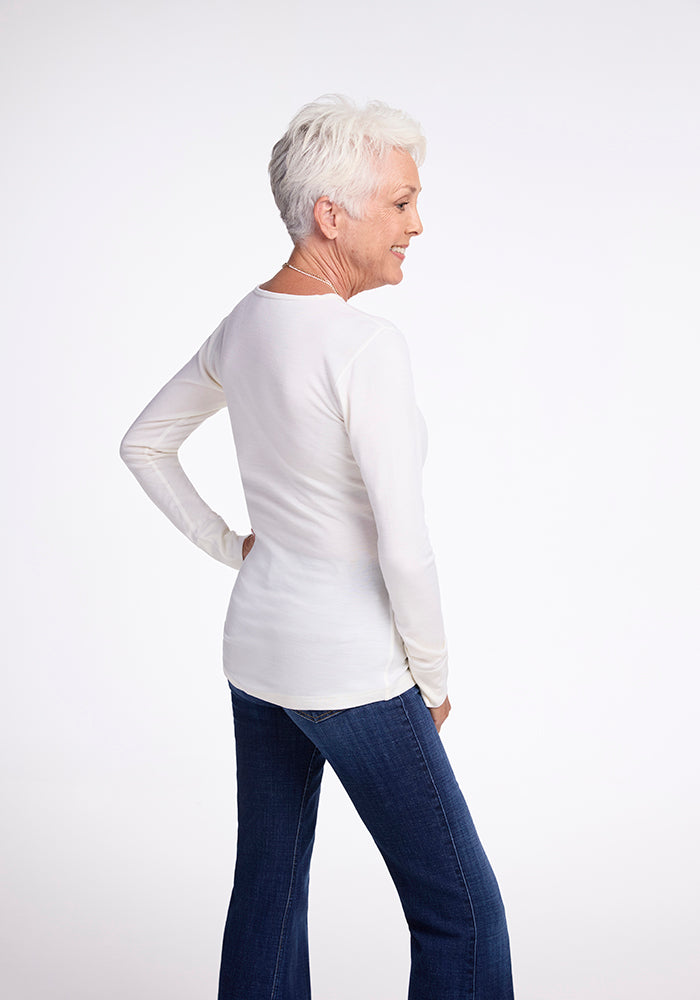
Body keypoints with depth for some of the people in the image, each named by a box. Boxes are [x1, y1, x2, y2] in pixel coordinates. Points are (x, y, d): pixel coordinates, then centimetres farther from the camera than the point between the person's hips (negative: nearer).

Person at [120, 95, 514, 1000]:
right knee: (462, 916, 6)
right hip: (350, 671, -8)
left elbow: (143, 445, 16)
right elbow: (404, 550, -24)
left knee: (268, 893, 19)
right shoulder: (364, 347, -23)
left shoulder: (244, 324, 2)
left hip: (256, 643, 9)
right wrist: (431, 677, -9)